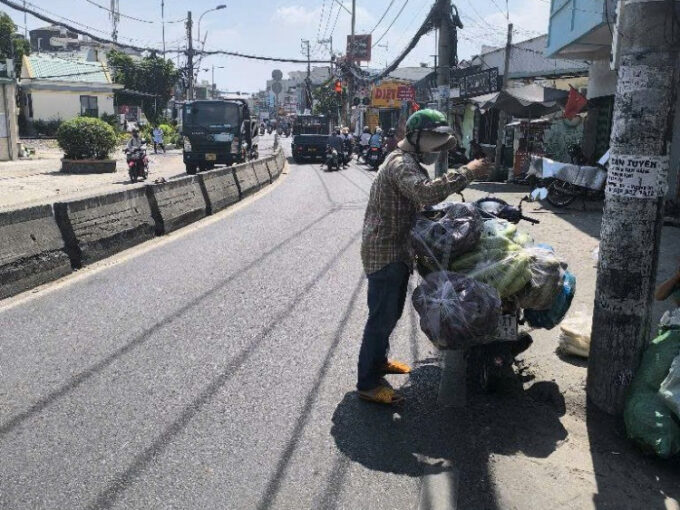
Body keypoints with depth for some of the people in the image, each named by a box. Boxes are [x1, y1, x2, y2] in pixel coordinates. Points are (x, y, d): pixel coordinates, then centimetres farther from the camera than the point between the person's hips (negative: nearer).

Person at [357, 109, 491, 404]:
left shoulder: (410, 162, 17)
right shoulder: (401, 163, -19)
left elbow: (422, 201, 19)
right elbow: (426, 192, -38)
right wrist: (466, 173, -34)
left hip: (398, 250, 11)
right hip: (385, 252, -11)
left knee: (391, 312, 21)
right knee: (382, 316, -6)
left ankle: (378, 360, 38)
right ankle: (367, 383, 3)